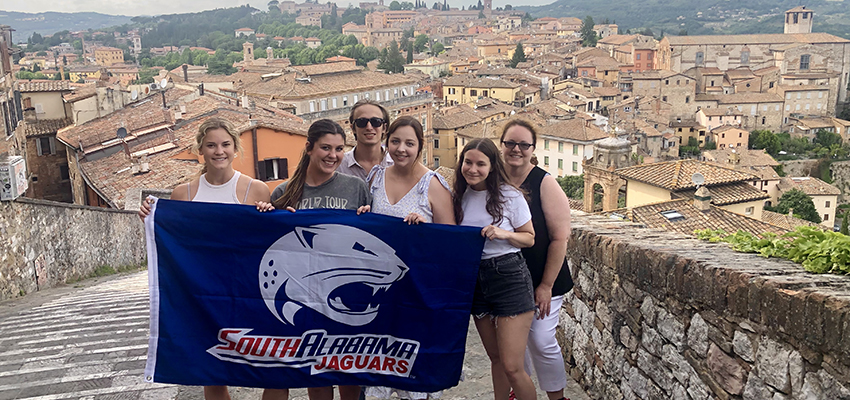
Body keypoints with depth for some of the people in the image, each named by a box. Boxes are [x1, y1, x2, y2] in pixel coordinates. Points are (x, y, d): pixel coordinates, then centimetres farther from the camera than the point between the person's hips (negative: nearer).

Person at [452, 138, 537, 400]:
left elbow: (529, 238, -1)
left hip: (509, 277, -5)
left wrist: (504, 234, -20)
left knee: (512, 367, -7)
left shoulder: (510, 195, -9)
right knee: (496, 359, 17)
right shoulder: (460, 196, 4)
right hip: (474, 278, 5)